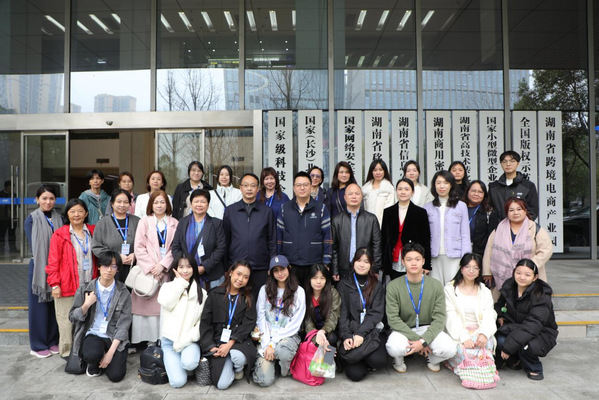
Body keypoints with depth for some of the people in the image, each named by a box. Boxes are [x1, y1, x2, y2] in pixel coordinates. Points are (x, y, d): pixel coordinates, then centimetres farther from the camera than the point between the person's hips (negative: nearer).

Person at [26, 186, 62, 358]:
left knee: (55, 304, 9)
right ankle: (38, 345, 15)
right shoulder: (31, 220, -4)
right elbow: (34, 246, -8)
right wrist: (46, 264, -14)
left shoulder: (59, 219, 7)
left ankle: (53, 341, 22)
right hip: (39, 267, -3)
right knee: (39, 305, 4)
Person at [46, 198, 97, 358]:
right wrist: (55, 284, -8)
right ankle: (66, 351, 17)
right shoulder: (60, 234, -3)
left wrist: (96, 281, 9)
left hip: (89, 285, 3)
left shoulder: (92, 231, 9)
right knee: (67, 320, 2)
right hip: (67, 286, -3)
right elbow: (53, 261, -4)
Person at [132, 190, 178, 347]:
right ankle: (150, 341, 2)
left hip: (166, 271, 1)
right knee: (149, 304, -4)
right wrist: (151, 268, -7)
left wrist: (163, 265, -8)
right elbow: (139, 248, 1)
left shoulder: (174, 223, 11)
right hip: (147, 272, 0)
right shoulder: (144, 222, 9)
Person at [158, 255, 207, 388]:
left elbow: (203, 319, 1)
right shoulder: (167, 286, 7)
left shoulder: (201, 292, 8)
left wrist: (191, 336, -14)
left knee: (189, 363, -33)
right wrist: (180, 282, -8)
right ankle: (173, 363, 16)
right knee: (178, 381, -16)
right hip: (169, 340, 0)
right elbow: (166, 303, -16)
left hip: (189, 340, 0)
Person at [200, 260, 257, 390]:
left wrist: (230, 343, -15)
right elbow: (205, 322, 3)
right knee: (222, 384, -17)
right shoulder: (215, 294, 5)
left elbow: (248, 324, -3)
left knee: (238, 357, -36)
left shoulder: (248, 299, 7)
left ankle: (239, 369, 1)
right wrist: (211, 346, -8)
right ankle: (229, 367, 16)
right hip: (218, 341, 0)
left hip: (240, 340, 0)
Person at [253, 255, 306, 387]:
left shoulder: (298, 292, -1)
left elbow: (295, 323, -4)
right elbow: (261, 318, 3)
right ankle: (260, 361, 18)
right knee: (265, 380, -18)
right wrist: (266, 344, -10)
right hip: (267, 336, 1)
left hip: (288, 336, -1)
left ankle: (286, 372, -2)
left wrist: (273, 344, -11)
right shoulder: (265, 290, 6)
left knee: (284, 351, -38)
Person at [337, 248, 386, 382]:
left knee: (378, 360, -29)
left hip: (371, 330, 1)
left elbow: (376, 313, 0)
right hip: (350, 331, -1)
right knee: (355, 374, -21)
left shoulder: (377, 286, 12)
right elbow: (342, 313, 3)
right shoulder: (344, 285, 11)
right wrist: (346, 336, -14)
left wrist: (361, 333, -15)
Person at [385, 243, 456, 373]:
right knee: (394, 348, -34)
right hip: (403, 330, -2)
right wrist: (415, 339, -21)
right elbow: (393, 319, -13)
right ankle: (398, 360, 6)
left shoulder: (436, 285, -5)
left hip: (428, 329, 2)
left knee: (449, 349, -26)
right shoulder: (393, 286, -10)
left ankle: (432, 359, 11)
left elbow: (439, 318, -9)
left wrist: (423, 341, -22)